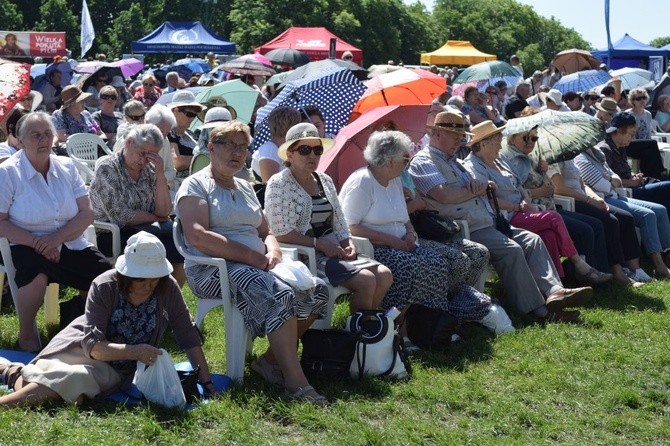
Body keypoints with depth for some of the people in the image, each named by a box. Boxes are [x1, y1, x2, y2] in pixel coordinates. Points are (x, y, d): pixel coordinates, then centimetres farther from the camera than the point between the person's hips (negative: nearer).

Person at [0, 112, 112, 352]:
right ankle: (26, 336, -14)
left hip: (71, 244, 4)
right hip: (28, 247, -4)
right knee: (36, 272, -37)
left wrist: (57, 238, -16)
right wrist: (36, 242, -21)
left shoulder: (66, 167, 6)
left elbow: (86, 213, 1)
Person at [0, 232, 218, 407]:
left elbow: (188, 337, -7)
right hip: (80, 348, -1)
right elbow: (92, 344, -23)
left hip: (114, 370, 1)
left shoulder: (168, 288, -13)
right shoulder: (104, 287, -19)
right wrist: (133, 351, -38)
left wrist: (206, 381, -13)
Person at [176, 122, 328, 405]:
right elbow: (197, 236, -16)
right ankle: (295, 382, -30)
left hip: (257, 266, 8)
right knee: (280, 297, -33)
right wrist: (251, 256, -18)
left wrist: (272, 251, -1)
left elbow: (265, 233, 26)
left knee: (317, 290, -13)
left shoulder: (245, 188, 24)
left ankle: (272, 360, -8)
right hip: (214, 269, -8)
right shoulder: (196, 185, 0)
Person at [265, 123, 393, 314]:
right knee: (366, 280, -23)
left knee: (384, 275, -12)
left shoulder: (325, 181, 18)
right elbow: (280, 232, -14)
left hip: (334, 251, 8)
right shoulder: (279, 184, -5)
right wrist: (319, 244, -17)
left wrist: (348, 244, 1)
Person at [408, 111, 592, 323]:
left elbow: (475, 189, 23)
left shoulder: (452, 161, 27)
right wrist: (478, 190, -5)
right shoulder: (423, 161, -4)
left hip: (487, 223, 10)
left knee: (532, 240, -5)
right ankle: (537, 309, -21)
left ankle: (553, 291, -20)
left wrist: (479, 186, -5)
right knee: (511, 249, -26)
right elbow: (444, 195, -21)